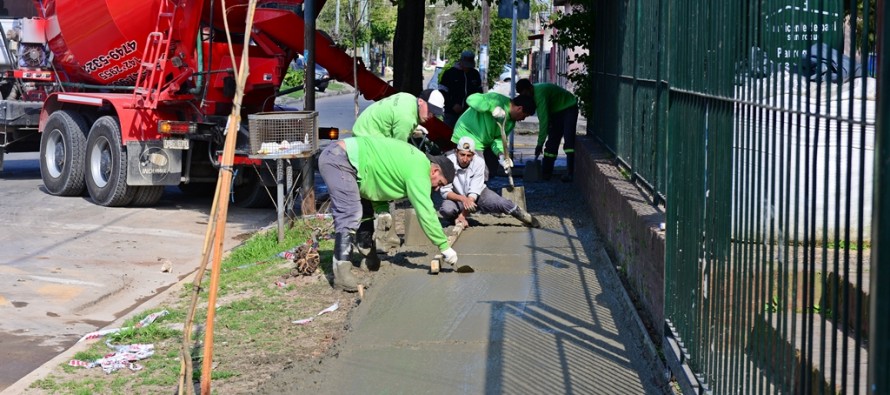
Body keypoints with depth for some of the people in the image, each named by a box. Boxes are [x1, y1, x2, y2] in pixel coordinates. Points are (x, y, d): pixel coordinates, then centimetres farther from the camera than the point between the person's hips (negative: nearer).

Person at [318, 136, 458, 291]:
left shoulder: (417, 158, 16)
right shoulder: (419, 171, -13)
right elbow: (425, 213, -16)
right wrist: (445, 247, -11)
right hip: (338, 160, -11)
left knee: (364, 212, 18)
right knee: (350, 214, -20)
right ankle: (341, 272, -23)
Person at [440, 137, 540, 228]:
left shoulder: (479, 162, -21)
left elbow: (474, 192, -25)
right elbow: (445, 191, -25)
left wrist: (462, 215, -34)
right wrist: (462, 199, -44)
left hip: (477, 195, 1)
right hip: (456, 197, -1)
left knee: (500, 203, -21)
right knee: (446, 210, -33)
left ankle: (526, 218, 5)